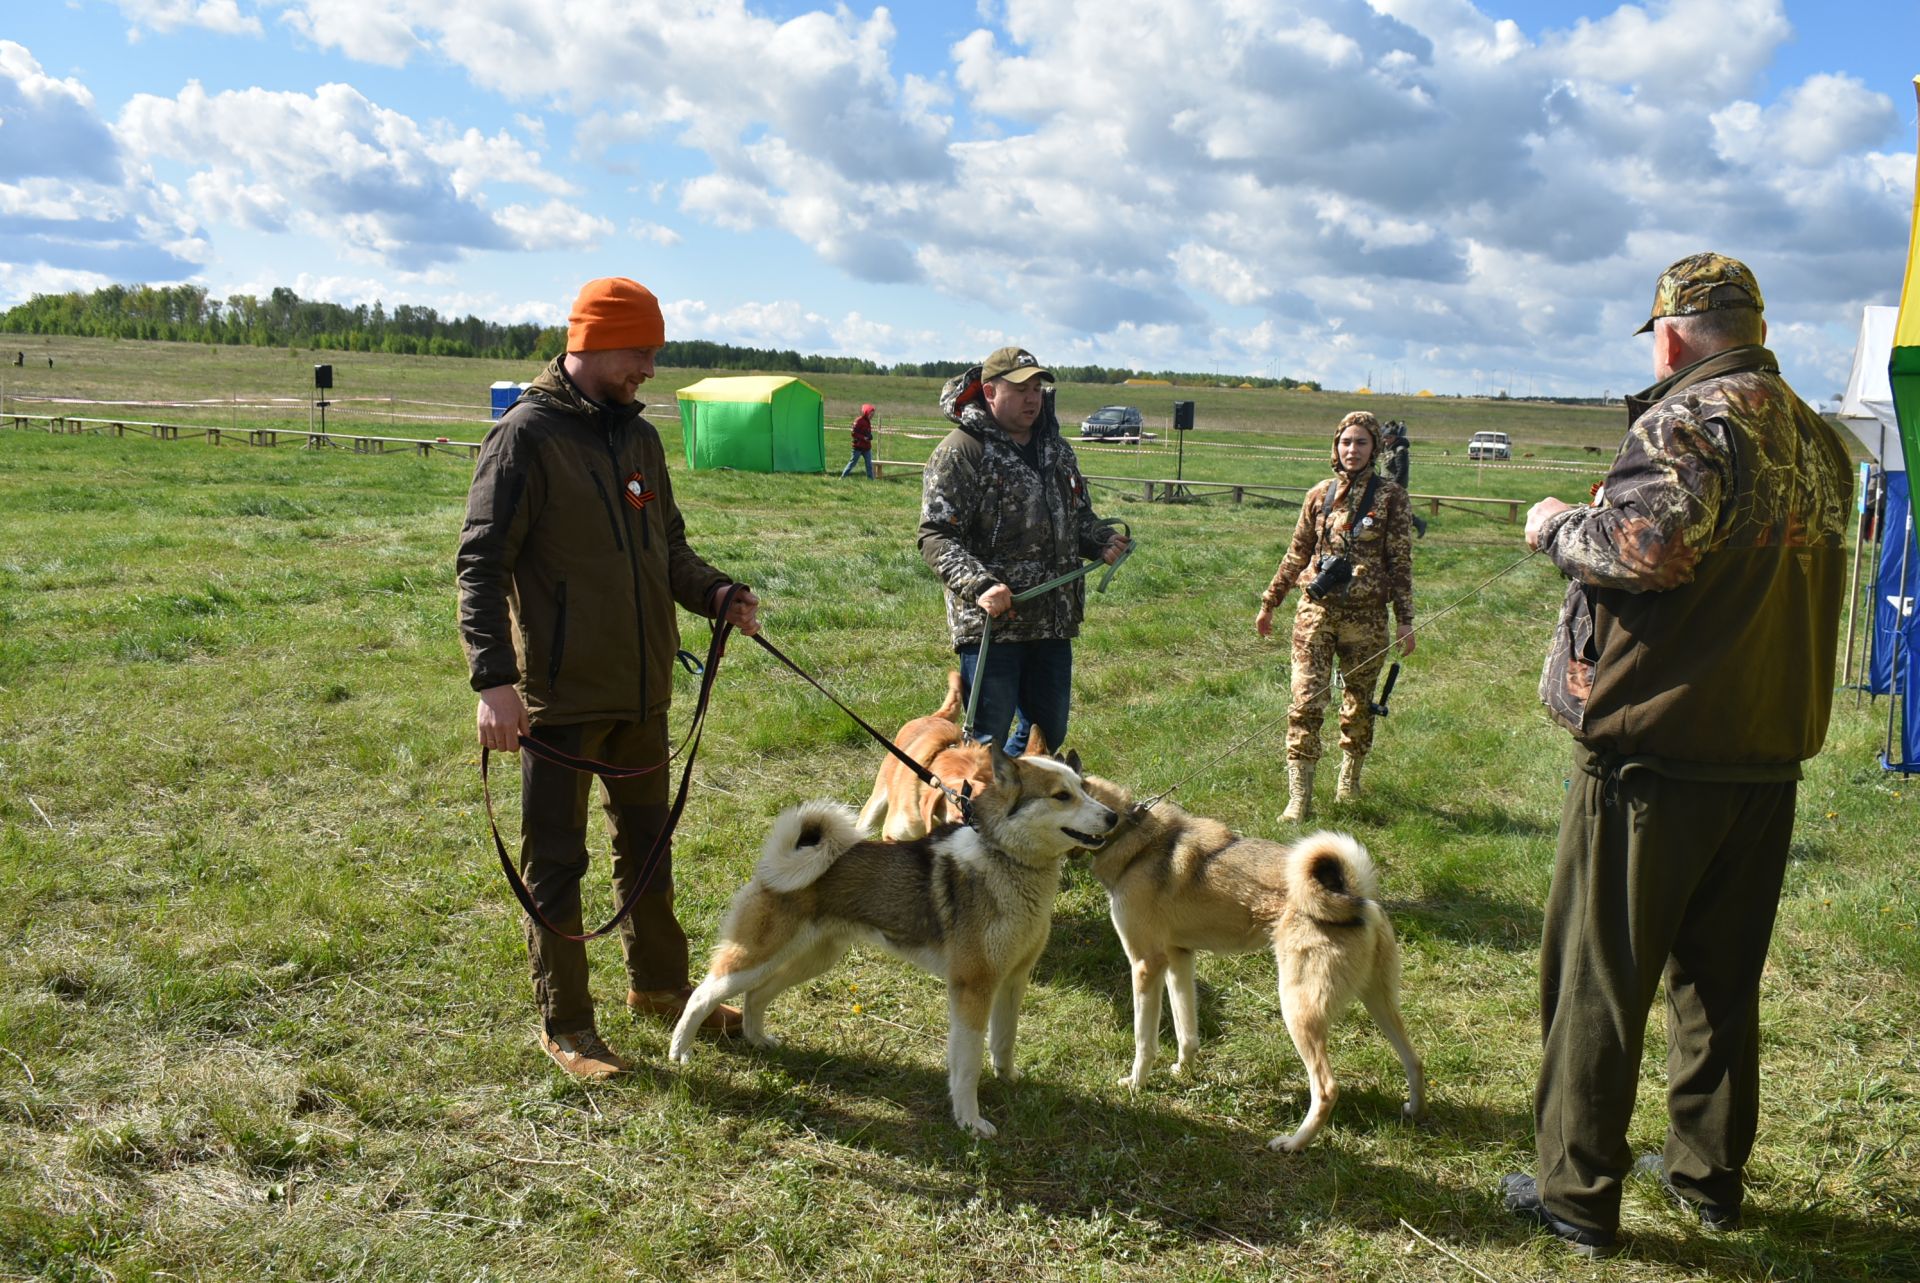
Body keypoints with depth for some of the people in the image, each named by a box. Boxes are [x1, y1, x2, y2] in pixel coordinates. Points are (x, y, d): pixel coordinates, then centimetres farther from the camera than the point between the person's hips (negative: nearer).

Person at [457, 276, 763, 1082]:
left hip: (642, 689, 7)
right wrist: (494, 679, -27)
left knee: (647, 842, 20)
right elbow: (481, 564, -17)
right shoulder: (527, 436, -12)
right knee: (555, 862, 6)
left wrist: (718, 595, -2)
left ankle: (658, 984, 37)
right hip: (561, 694, -7)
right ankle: (565, 1024, 19)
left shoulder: (638, 436, 10)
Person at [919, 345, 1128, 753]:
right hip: (990, 622, -7)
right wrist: (979, 585, -29)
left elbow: (1079, 516, 25)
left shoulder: (1056, 448, 14)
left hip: (1053, 621, 7)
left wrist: (1102, 540, 2)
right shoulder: (960, 451, -9)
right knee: (988, 739, -2)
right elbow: (935, 536, -15)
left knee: (1050, 733, 15)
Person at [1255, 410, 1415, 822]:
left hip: (1366, 615, -1)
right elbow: (1296, 555, 15)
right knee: (1306, 702, -9)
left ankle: (1349, 777, 34)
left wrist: (1406, 620, -3)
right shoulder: (1320, 495, 7)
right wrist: (1269, 603, 18)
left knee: (1359, 703, 12)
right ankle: (1299, 798, -8)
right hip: (1317, 610, 1)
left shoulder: (1390, 497, 1)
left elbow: (1401, 563, 1)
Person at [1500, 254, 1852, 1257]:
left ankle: (1578, 1194, 12)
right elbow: (1777, 578, 19)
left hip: (1654, 754, -7)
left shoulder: (1691, 419, -12)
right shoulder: (1819, 440, 12)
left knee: (1598, 980, 3)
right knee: (1721, 977, 19)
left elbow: (1650, 542, -26)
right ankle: (1710, 1174, 31)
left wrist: (1556, 526, -9)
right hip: (1770, 751, 8)